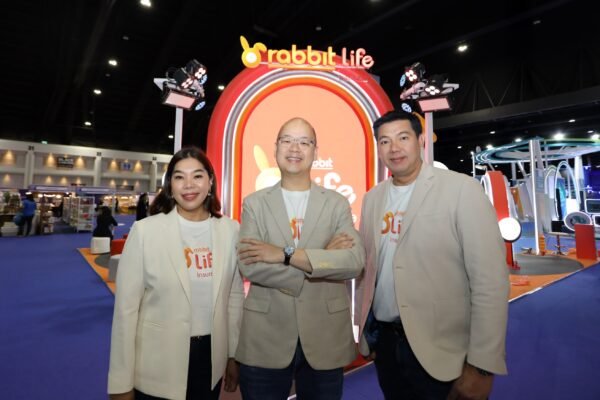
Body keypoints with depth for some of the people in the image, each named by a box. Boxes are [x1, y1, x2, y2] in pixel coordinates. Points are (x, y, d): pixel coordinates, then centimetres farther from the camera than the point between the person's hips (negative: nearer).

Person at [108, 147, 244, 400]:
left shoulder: (230, 230, -5)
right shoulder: (144, 231, -13)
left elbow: (235, 297, 3)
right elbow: (126, 308, -9)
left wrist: (234, 355, 7)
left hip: (212, 360, 3)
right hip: (156, 368, -2)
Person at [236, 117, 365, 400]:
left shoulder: (337, 203, 1)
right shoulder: (254, 204, 0)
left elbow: (354, 261, -13)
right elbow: (249, 266, -14)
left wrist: (286, 254, -19)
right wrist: (321, 259, -17)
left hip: (325, 339, 1)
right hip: (265, 340, 0)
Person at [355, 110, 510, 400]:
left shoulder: (462, 189, -13)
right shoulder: (372, 198, 4)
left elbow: (490, 281, -15)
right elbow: (367, 267, 8)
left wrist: (482, 365, -14)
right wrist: (364, 329, 10)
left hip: (438, 350, -5)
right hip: (383, 339, 5)